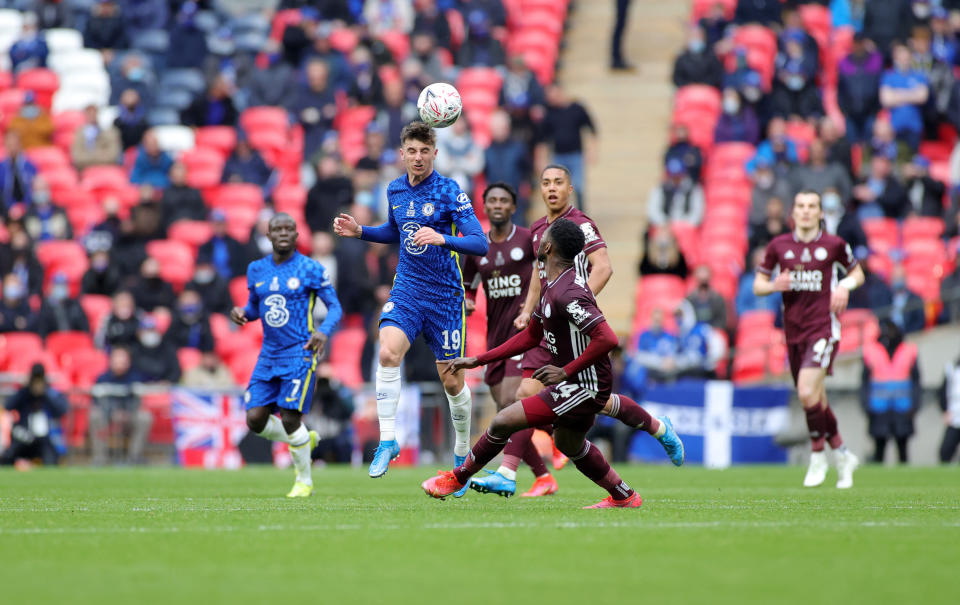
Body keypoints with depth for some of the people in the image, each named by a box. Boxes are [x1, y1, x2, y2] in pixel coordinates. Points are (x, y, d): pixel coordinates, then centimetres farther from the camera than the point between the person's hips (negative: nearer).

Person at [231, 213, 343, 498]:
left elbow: (335, 306, -4)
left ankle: (304, 480, 8)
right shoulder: (256, 270, 9)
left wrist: (324, 331, -23)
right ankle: (304, 441, 25)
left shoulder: (310, 269, -6)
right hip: (269, 355, 5)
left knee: (290, 418, -12)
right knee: (255, 420, -3)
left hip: (299, 354, -5)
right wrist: (242, 312, -3)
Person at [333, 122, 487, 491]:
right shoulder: (395, 190, 7)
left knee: (452, 381, 3)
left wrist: (442, 239, -33)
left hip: (445, 294, -3)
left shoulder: (450, 193, -11)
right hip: (407, 290, 3)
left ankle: (462, 456, 23)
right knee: (388, 352, -23)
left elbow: (480, 244, -17)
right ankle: (388, 440, -17)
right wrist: (360, 232, 11)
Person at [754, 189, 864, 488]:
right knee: (815, 400, 9)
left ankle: (818, 455, -1)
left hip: (823, 327, -4)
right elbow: (758, 284, 11)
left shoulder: (834, 245, -1)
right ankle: (843, 456, 27)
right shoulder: (778, 246, 4)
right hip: (793, 331, 4)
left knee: (807, 393, -20)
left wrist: (845, 286, -6)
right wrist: (774, 285, -11)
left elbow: (857, 272, 15)